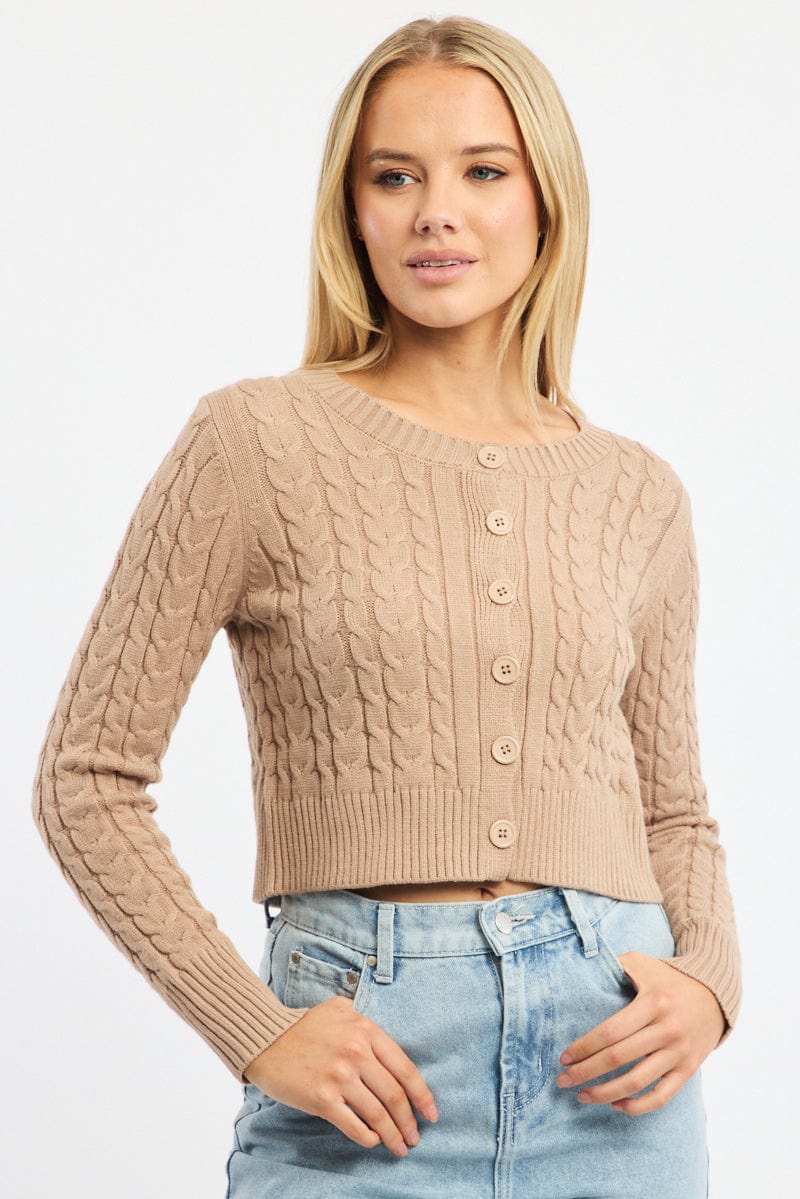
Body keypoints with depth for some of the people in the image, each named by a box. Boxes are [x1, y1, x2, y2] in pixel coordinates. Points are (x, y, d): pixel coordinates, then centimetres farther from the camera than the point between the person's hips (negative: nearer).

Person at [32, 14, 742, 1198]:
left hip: (610, 1084, 3)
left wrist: (708, 979, -3)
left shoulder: (636, 494, 7)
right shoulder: (256, 442, -4)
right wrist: (256, 1032, -10)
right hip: (365, 1081, -3)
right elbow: (86, 780, -3)